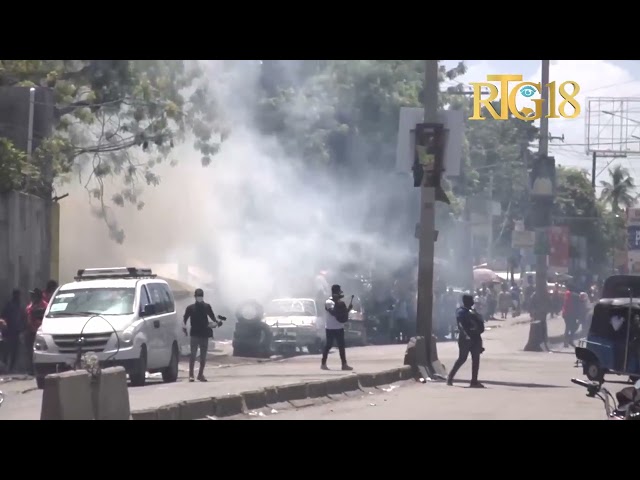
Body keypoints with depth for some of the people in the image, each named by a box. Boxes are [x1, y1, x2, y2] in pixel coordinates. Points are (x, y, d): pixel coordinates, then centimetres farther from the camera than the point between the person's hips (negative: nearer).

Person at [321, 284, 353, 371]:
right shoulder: (329, 302, -10)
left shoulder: (340, 302, 14)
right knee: (328, 345, -4)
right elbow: (333, 312, -25)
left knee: (341, 346, 6)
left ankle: (344, 364, 6)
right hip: (331, 328, -8)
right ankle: (323, 364, 3)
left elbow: (343, 314, 16)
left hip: (339, 328, 8)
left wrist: (348, 309, -2)